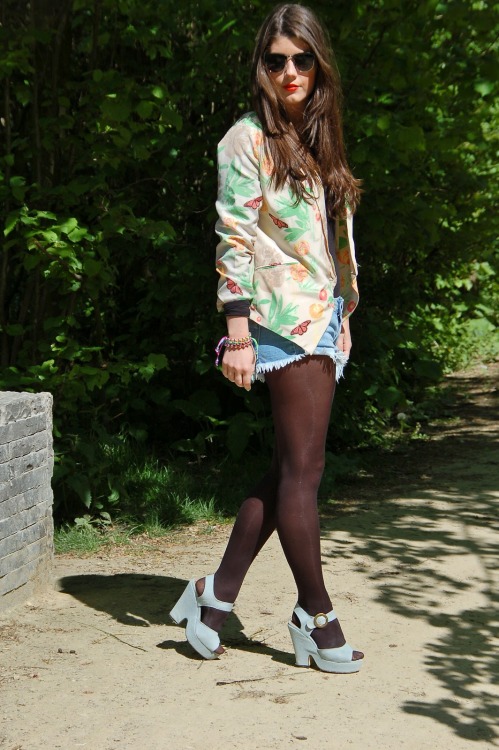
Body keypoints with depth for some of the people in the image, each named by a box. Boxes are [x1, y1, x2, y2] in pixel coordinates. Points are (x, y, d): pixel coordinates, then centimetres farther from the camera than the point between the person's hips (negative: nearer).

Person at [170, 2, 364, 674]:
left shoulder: (317, 142, 18)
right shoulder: (249, 140, -5)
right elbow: (234, 240, -10)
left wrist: (343, 316, 17)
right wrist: (238, 334, -16)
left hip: (322, 317, 8)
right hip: (283, 318, -8)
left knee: (289, 469, 6)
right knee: (303, 468, -6)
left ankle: (218, 595, 12)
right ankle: (317, 617, 2)